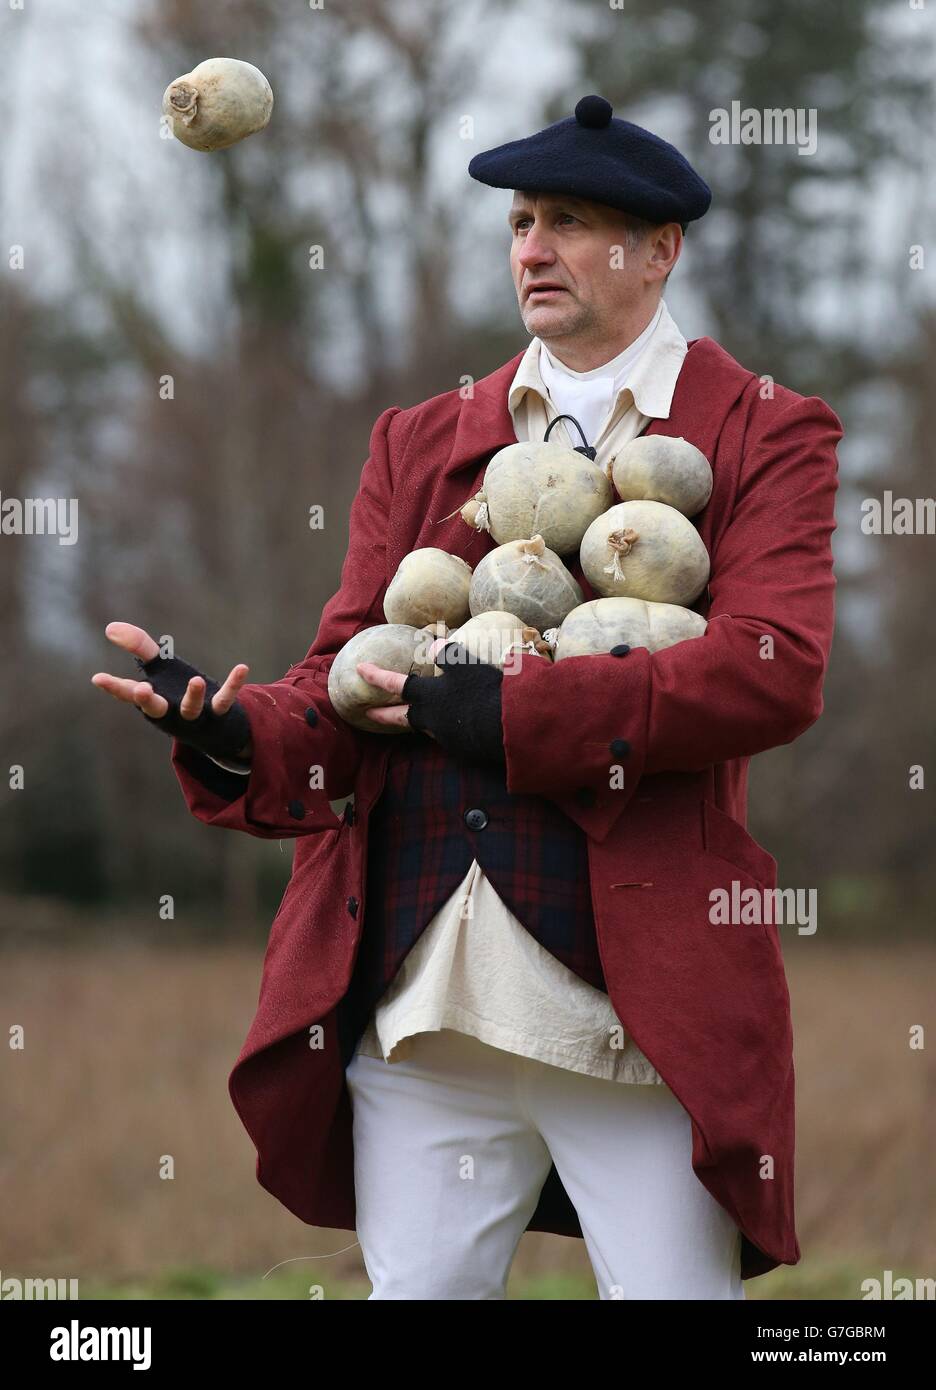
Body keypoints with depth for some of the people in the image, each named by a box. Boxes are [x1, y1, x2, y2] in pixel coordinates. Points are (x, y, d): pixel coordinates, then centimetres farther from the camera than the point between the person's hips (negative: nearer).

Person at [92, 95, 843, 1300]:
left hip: (641, 1009, -3)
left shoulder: (765, 435, 4)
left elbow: (775, 670, -12)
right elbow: (349, 681, 9)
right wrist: (229, 732, -14)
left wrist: (507, 711, -14)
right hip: (422, 1000, 4)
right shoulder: (419, 443, 17)